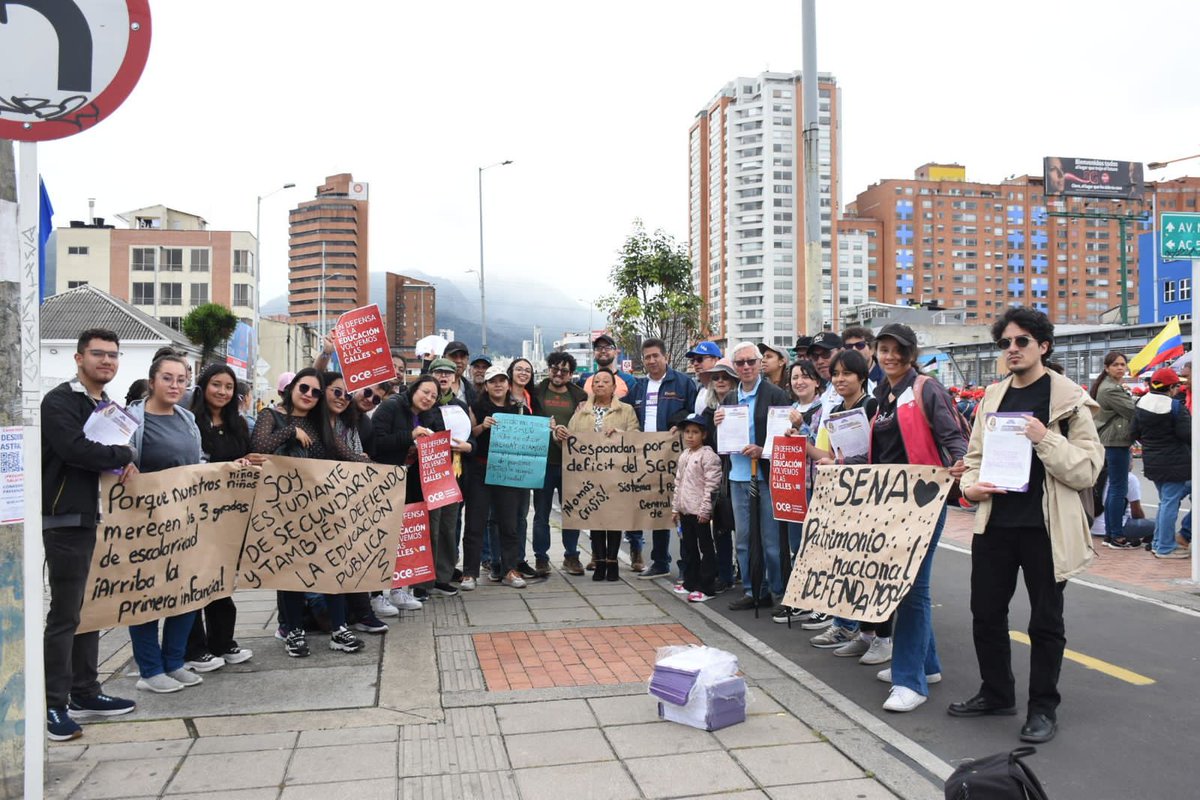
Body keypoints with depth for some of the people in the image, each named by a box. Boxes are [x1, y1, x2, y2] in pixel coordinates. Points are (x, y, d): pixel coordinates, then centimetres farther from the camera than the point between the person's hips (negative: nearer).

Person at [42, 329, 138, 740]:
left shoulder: (111, 408, 17)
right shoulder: (59, 401, -9)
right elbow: (74, 448, -24)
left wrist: (126, 465, 1)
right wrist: (124, 456, -12)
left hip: (101, 517, 8)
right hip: (67, 520, -8)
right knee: (65, 614, -3)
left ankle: (85, 694, 23)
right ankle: (56, 706, 5)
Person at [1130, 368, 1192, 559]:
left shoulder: (1141, 404, 4)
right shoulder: (1176, 406, -17)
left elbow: (1134, 432, 8)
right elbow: (1187, 434, -19)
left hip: (1152, 462, 7)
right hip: (1174, 462, -7)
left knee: (1165, 501, 20)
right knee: (1170, 502, -1)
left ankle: (1158, 543, 26)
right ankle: (1165, 548, 4)